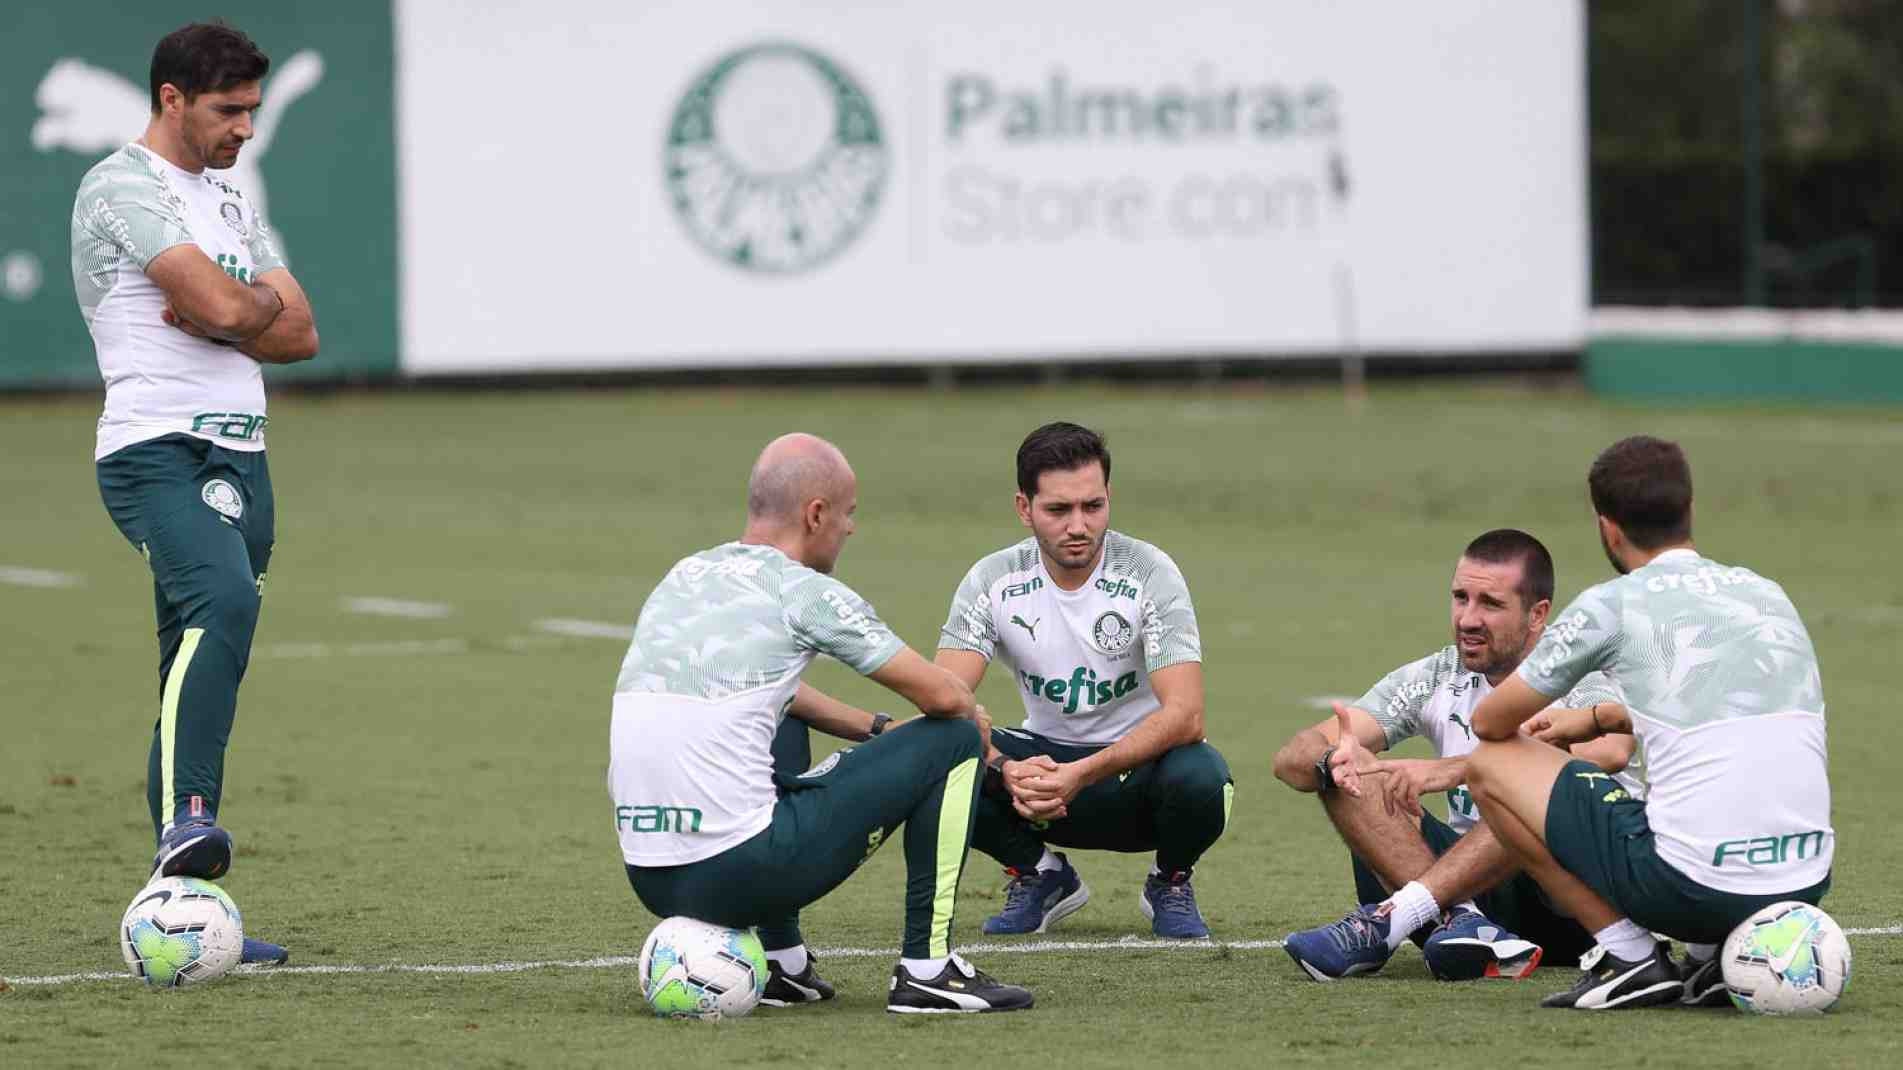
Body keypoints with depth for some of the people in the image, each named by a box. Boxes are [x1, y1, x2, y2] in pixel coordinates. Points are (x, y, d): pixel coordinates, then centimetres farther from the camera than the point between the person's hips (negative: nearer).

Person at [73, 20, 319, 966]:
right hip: (155, 450, -8)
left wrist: (220, 315, -2)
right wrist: (262, 301, 6)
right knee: (224, 599, -32)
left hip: (237, 453, 8)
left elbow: (300, 335, 16)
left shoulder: (228, 203, 23)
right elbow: (224, 305, -16)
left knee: (203, 659, 5)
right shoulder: (122, 188, -4)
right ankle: (185, 817, -42)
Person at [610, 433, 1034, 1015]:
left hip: (649, 880, 8)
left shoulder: (683, 575, 18)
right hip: (736, 872, -8)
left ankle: (778, 959, 29)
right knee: (953, 741, 6)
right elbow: (942, 696, -3)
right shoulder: (804, 591, -4)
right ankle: (927, 969, 5)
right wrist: (975, 725, 21)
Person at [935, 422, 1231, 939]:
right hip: (1044, 757, 2)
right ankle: (1040, 874, 3)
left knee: (1200, 776, -37)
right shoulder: (992, 581, -11)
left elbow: (1185, 715, -28)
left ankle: (1170, 883, 0)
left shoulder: (1149, 573, -18)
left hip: (1137, 762, -2)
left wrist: (1084, 774, -41)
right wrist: (1005, 770, -40)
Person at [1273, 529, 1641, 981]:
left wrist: (1453, 769, -39)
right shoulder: (1437, 679, 5)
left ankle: (1387, 921, -38)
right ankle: (1460, 923, -34)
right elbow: (1292, 758, -1)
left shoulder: (1584, 682, -8)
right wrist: (1332, 761, -28)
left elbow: (1610, 752, -34)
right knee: (1351, 774, -13)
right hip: (1476, 888, 5)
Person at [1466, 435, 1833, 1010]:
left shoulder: (1611, 605, 1)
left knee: (1492, 766, 13)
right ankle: (1719, 955, 13)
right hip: (1806, 887, 6)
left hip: (1693, 885, -6)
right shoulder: (1769, 594, 17)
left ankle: (1628, 957, 5)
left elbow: (1491, 723, 14)